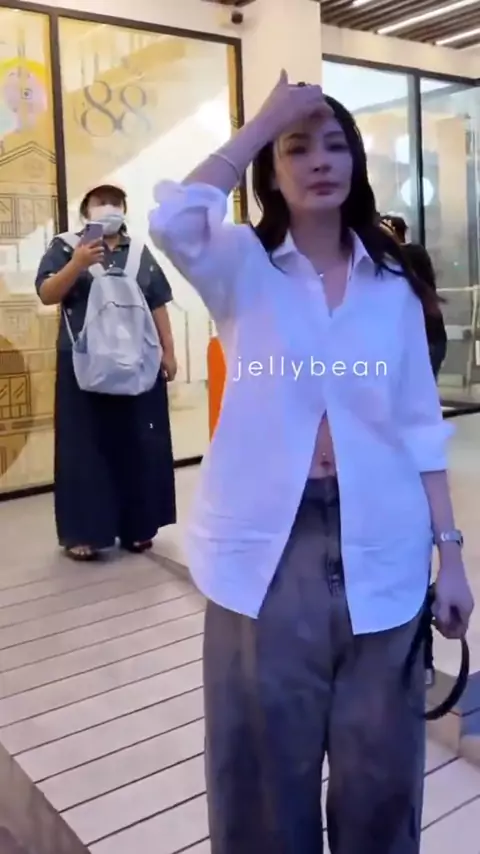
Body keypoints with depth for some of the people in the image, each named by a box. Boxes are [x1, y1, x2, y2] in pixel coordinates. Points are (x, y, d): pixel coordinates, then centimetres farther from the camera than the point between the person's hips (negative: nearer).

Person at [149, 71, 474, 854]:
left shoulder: (393, 286, 8)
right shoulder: (242, 267, 2)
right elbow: (173, 219, -21)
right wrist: (266, 119, -11)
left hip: (378, 549, 2)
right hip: (268, 545, -2)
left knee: (380, 767, 15)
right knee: (267, 765, 11)